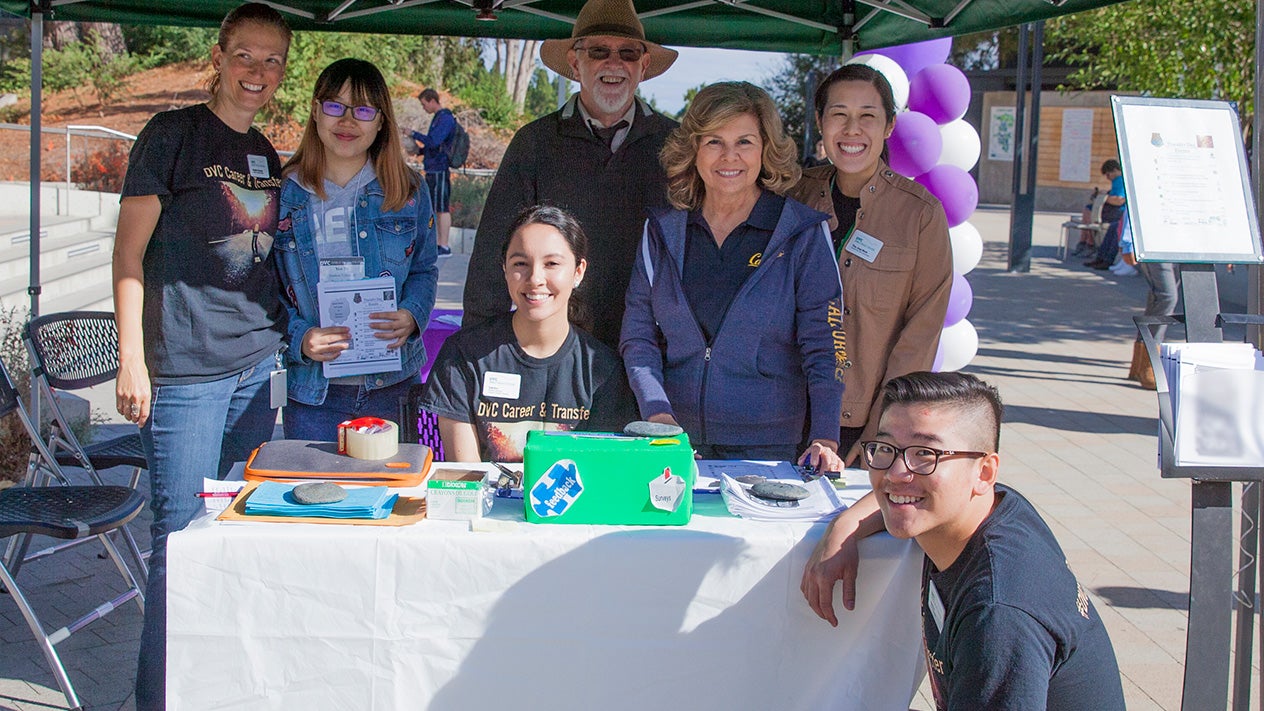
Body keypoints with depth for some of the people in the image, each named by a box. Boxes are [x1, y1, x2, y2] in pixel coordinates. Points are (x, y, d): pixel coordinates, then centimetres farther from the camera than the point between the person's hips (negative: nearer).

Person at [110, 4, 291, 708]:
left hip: (259, 365, 6)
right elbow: (131, 252, -5)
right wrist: (131, 357, -11)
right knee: (182, 532, -3)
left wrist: (292, 335, 19)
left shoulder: (267, 156, 16)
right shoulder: (172, 134, -2)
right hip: (185, 368, -6)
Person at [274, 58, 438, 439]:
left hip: (392, 385, 1)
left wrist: (412, 315, -11)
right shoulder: (284, 191, 0)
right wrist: (299, 338, -14)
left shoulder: (408, 190, 3)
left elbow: (423, 269, 11)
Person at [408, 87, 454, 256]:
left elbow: (433, 141, -22)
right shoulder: (438, 118, 18)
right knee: (434, 208, 12)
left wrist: (414, 134, -11)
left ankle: (444, 246, -5)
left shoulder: (445, 119, -12)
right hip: (432, 170, 10)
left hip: (439, 170, -10)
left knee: (442, 208, -7)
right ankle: (438, 243, 18)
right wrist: (419, 150, 12)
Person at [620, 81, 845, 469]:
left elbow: (823, 347, -6)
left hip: (769, 443, -2)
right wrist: (657, 411, -12)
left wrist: (824, 439, -17)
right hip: (674, 442, 2)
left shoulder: (802, 234, -2)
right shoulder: (662, 232, 5)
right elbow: (637, 334, 4)